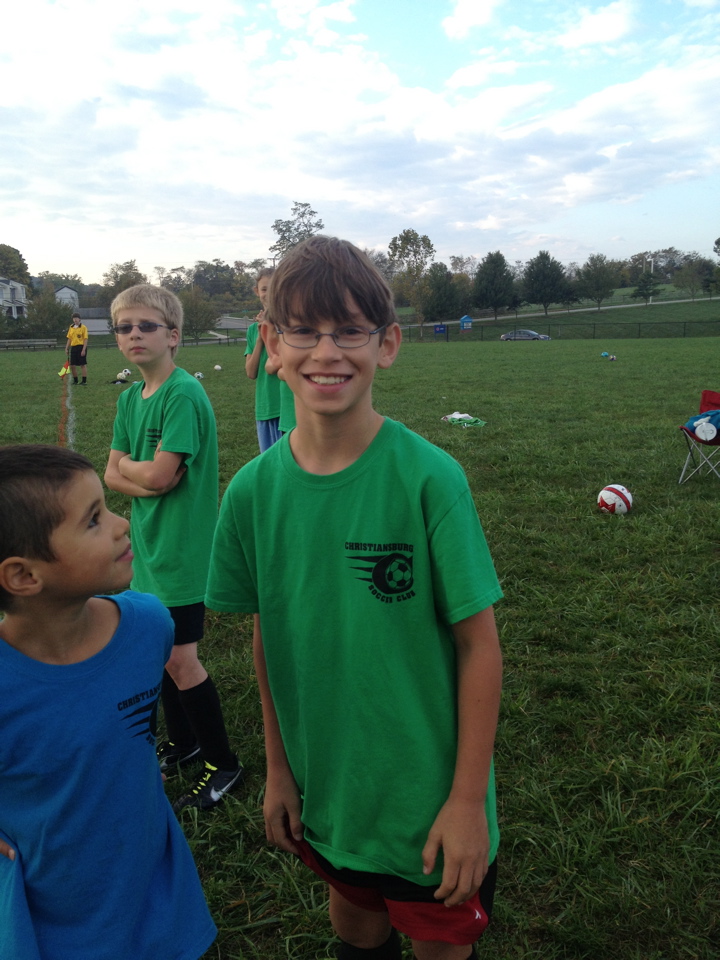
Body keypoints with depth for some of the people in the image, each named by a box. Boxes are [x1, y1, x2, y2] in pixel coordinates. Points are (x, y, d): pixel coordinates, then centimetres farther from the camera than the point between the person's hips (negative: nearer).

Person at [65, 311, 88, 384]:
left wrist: (83, 350, -16)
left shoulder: (83, 327, -4)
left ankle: (84, 381, 0)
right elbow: (69, 339, 17)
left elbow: (85, 339, -9)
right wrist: (66, 348, 11)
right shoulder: (71, 327, 13)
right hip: (73, 347, 6)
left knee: (83, 365, -4)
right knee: (72, 365, 5)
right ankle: (75, 380, 18)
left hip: (81, 347, -6)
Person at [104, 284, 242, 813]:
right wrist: (146, 478, -14)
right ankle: (183, 742, 37)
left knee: (180, 659, -2)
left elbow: (160, 475, -23)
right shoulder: (130, 398, 8)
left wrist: (128, 466, -4)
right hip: (150, 544, 8)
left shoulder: (185, 394, -18)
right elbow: (112, 476, 5)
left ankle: (223, 764, 16)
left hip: (182, 547, -8)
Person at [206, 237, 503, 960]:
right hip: (325, 789, 4)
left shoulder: (429, 477, -22)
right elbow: (267, 635, 0)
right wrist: (278, 768, 6)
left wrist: (468, 799, -12)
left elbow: (478, 643, -16)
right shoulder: (253, 489, -11)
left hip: (430, 791, -3)